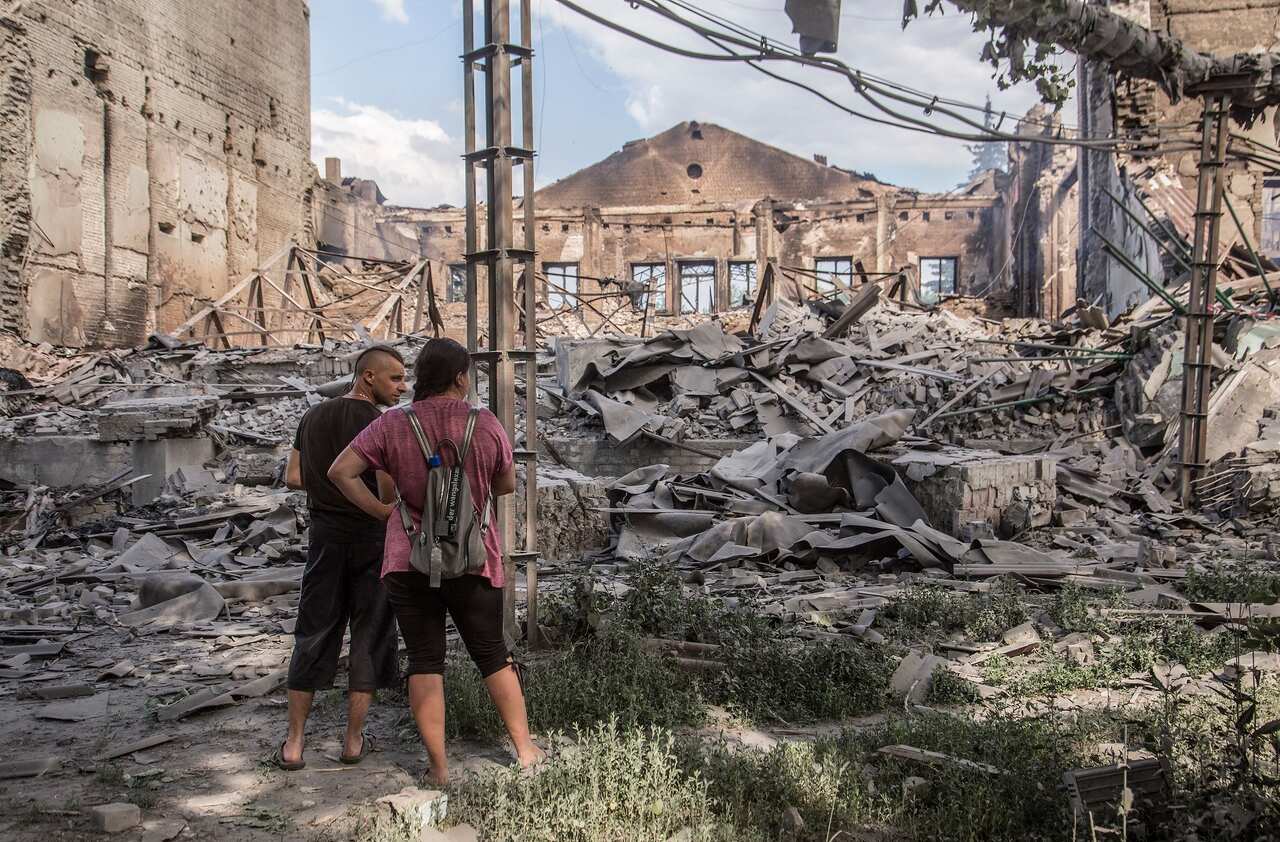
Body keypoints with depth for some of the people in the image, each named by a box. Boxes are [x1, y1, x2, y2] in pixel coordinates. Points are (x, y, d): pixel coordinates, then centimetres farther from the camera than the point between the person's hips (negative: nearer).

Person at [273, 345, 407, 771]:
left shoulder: (313, 416, 8)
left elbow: (292, 477, 12)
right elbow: (388, 492, -20)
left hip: (325, 537, 5)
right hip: (371, 537, -5)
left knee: (313, 636, 11)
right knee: (369, 637, 7)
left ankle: (294, 743, 13)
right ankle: (353, 740, 12)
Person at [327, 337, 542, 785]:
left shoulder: (392, 426, -4)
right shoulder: (487, 425, -7)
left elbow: (340, 470, -10)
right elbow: (507, 486, 5)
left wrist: (382, 511, -2)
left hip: (408, 560, 1)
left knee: (425, 661, 9)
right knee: (493, 654, 15)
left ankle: (438, 766, 12)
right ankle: (525, 749, 24)